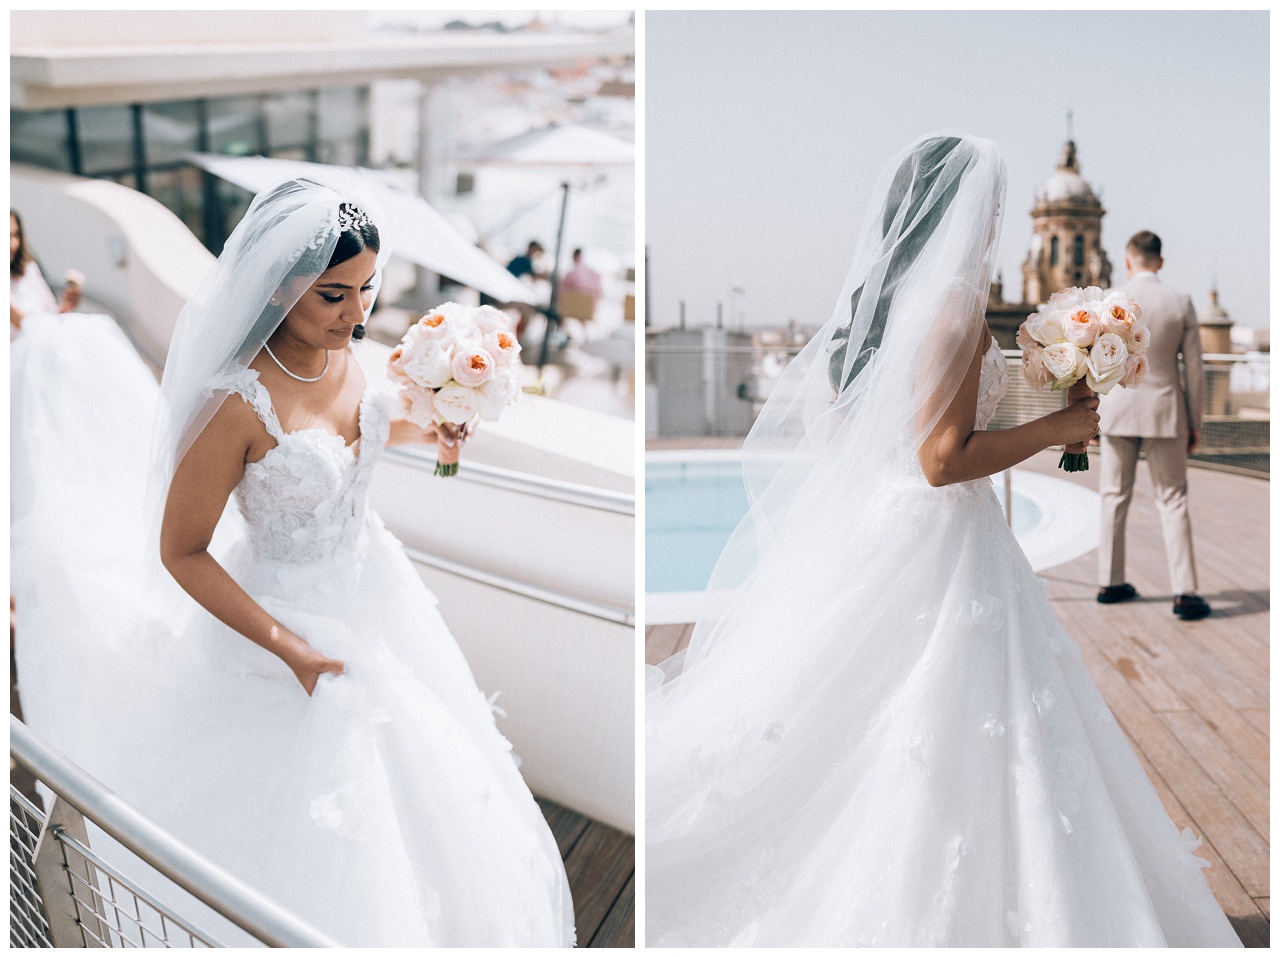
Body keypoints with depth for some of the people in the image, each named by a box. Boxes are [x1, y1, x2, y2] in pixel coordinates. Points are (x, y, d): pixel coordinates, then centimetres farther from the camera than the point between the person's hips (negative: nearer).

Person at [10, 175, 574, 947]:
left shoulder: (341, 347, -10)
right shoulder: (238, 404, -31)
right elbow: (180, 552, -21)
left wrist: (418, 430, -4)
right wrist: (292, 651, -22)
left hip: (371, 587, 8)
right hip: (295, 615, -7)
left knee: (411, 780, 26)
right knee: (313, 820, 11)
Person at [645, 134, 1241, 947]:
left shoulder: (871, 299, 8)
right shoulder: (955, 306, -16)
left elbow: (836, 432, 14)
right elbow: (942, 460, -21)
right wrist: (1057, 428, -10)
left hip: (863, 530, 9)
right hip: (934, 543, -9)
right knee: (957, 745, 0)